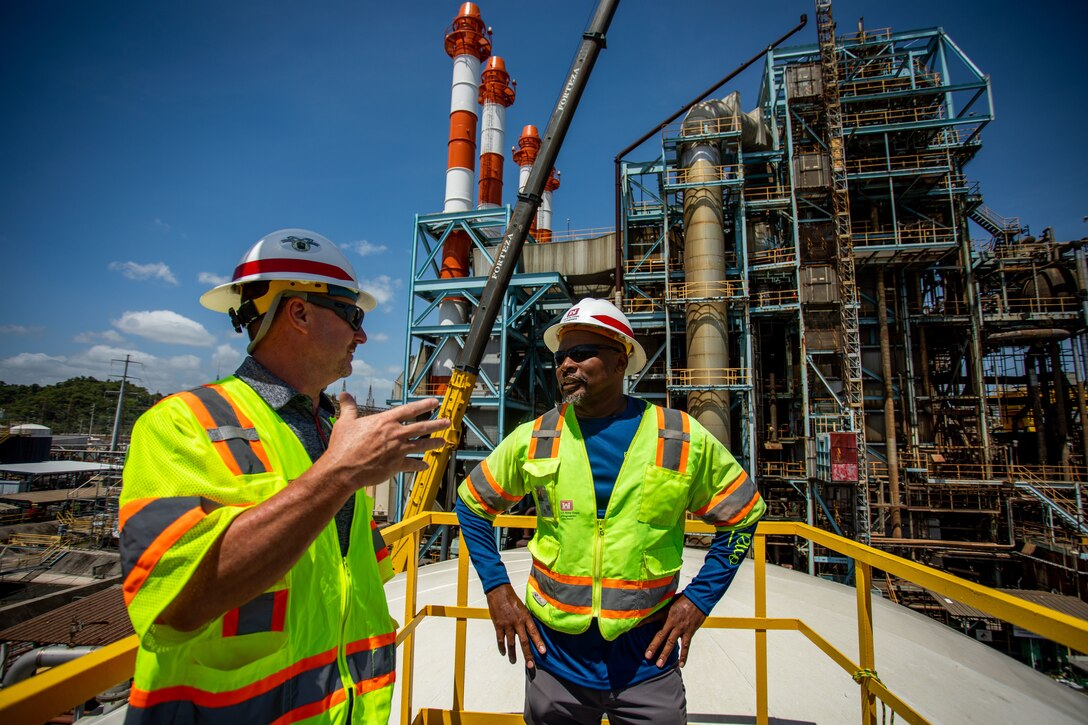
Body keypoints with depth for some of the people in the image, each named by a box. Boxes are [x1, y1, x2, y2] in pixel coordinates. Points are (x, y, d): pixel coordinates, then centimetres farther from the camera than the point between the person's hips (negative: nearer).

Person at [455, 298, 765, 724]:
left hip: (648, 657, -1)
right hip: (554, 655, 2)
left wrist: (699, 598, -3)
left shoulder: (684, 439, -9)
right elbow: (472, 505, 6)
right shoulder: (533, 439, -7)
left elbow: (742, 515, 4)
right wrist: (497, 589, -1)